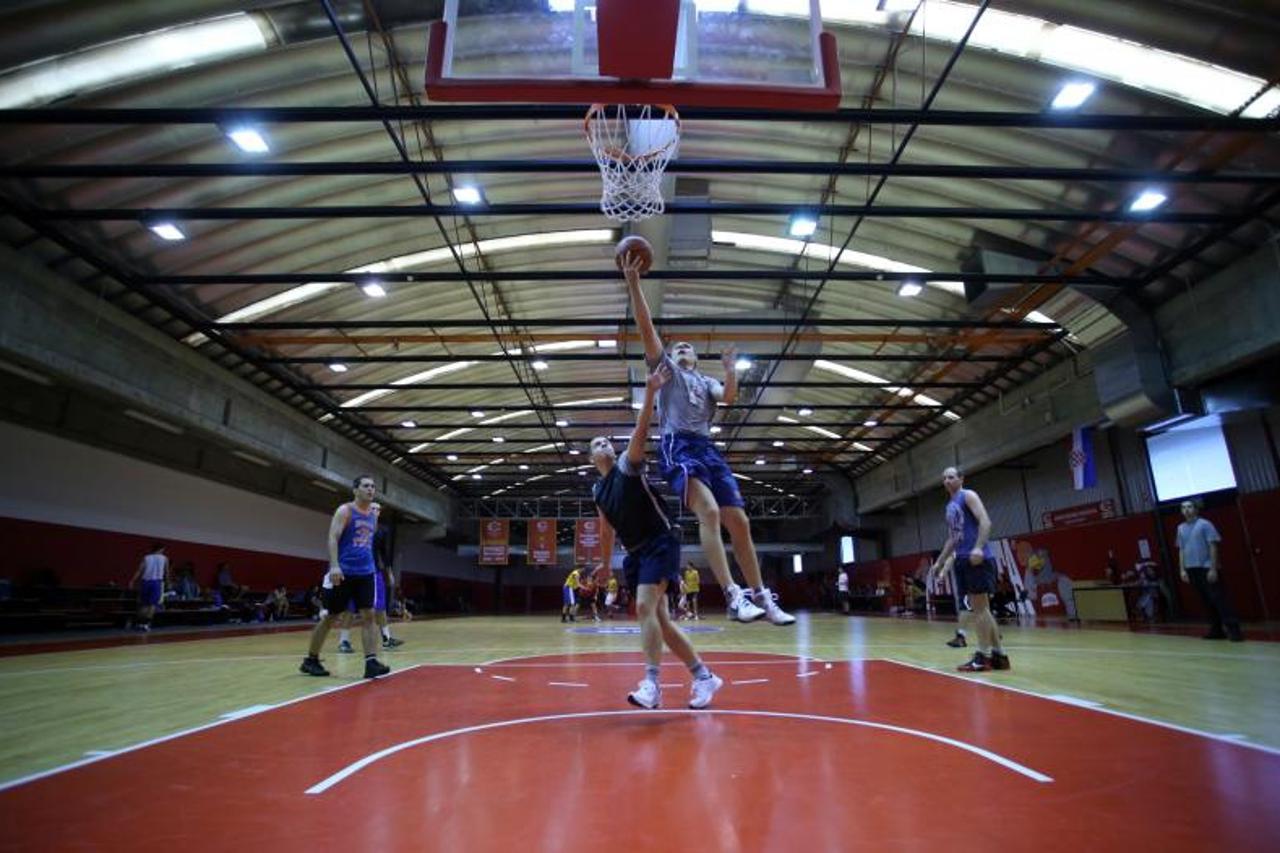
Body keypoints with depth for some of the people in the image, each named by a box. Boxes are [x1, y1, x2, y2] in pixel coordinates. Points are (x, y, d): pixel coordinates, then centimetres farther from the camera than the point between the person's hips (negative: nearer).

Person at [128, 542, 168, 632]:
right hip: (157, 582, -2)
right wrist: (167, 581, 22)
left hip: (146, 581, 2)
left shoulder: (146, 558, 9)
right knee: (152, 604, 0)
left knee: (144, 604, 15)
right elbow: (166, 572, 8)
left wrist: (132, 581, -5)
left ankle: (140, 623, 15)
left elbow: (139, 570, -2)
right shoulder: (164, 558, 7)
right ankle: (146, 624, -7)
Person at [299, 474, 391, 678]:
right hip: (343, 572, -5)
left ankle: (371, 662, -7)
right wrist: (334, 565, -24)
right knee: (329, 617, 6)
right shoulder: (345, 510, -6)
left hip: (366, 572, 5)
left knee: (368, 616, -4)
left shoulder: (373, 513, 11)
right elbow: (333, 538, -14)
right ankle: (310, 660, 22)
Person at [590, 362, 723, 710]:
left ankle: (652, 684, -16)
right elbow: (607, 530, 23)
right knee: (659, 618, 7)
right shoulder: (598, 489, 14)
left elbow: (640, 431, -22)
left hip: (660, 544, -8)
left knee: (645, 607, -20)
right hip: (636, 553, 8)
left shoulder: (628, 465, -5)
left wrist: (650, 392, -34)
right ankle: (704, 676, 17)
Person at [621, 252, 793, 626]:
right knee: (709, 512, -27)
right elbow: (646, 328, 5)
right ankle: (733, 595, -31)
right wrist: (633, 283, -2)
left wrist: (730, 369, -6)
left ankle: (761, 595, 7)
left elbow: (729, 398, 7)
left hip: (708, 449, 5)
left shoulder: (706, 381, 29)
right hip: (679, 446, -5)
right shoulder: (665, 368, 18)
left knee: (738, 521, -1)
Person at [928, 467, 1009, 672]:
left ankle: (983, 656, -3)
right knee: (980, 608, 10)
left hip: (977, 559, -9)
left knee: (979, 608, -7)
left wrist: (979, 547, -28)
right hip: (963, 560, 9)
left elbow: (985, 521, -15)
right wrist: (939, 562, 24)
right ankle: (998, 654, 15)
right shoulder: (950, 506, 23)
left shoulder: (968, 495, -1)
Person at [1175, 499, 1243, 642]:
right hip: (1192, 569, 5)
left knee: (1219, 599, -7)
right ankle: (1216, 630, 15)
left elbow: (1213, 546, -9)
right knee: (1207, 601, 10)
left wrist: (1213, 568, -14)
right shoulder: (1181, 528, 11)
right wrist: (1182, 569, 7)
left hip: (1207, 568, -5)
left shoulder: (1205, 524, -5)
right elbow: (1181, 550, 14)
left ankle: (1233, 629, -3)